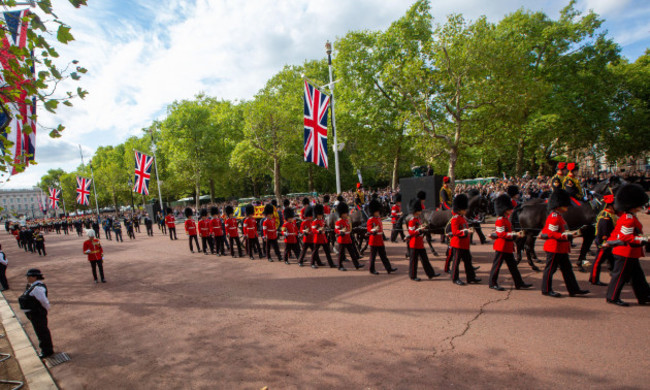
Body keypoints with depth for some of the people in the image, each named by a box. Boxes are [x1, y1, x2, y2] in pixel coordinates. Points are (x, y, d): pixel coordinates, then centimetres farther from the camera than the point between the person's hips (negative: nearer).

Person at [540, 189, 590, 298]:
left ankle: (574, 289, 20)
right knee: (550, 268, -1)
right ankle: (546, 290, 8)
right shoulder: (554, 217, -18)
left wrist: (569, 233, 16)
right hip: (554, 248, -11)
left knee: (567, 269, 13)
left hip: (561, 249, 11)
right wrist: (567, 235, -24)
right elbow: (552, 233, -23)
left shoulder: (558, 216, 15)